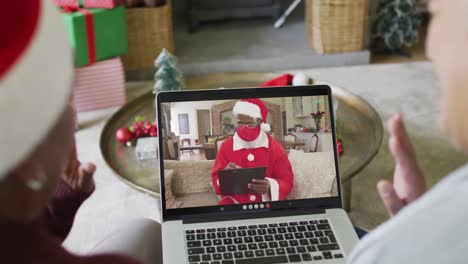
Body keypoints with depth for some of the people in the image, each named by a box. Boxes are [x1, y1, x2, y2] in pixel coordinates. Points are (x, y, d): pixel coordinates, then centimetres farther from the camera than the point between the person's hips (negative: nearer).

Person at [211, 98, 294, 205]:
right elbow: (216, 179, 8)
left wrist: (270, 186, -19)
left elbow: (287, 181, 2)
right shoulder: (226, 146, 6)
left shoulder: (275, 147, 4)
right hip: (233, 203, 1)